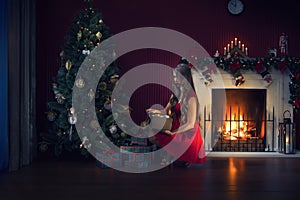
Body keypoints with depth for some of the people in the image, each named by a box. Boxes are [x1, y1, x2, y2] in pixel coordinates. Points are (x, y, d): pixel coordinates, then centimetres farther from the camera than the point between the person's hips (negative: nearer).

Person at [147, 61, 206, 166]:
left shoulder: (191, 97, -19)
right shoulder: (176, 93, 6)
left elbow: (190, 124, -21)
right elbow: (166, 111, 14)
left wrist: (172, 133, -19)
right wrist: (156, 111, -8)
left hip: (187, 133, -8)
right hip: (176, 128, 8)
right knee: (152, 137, -8)